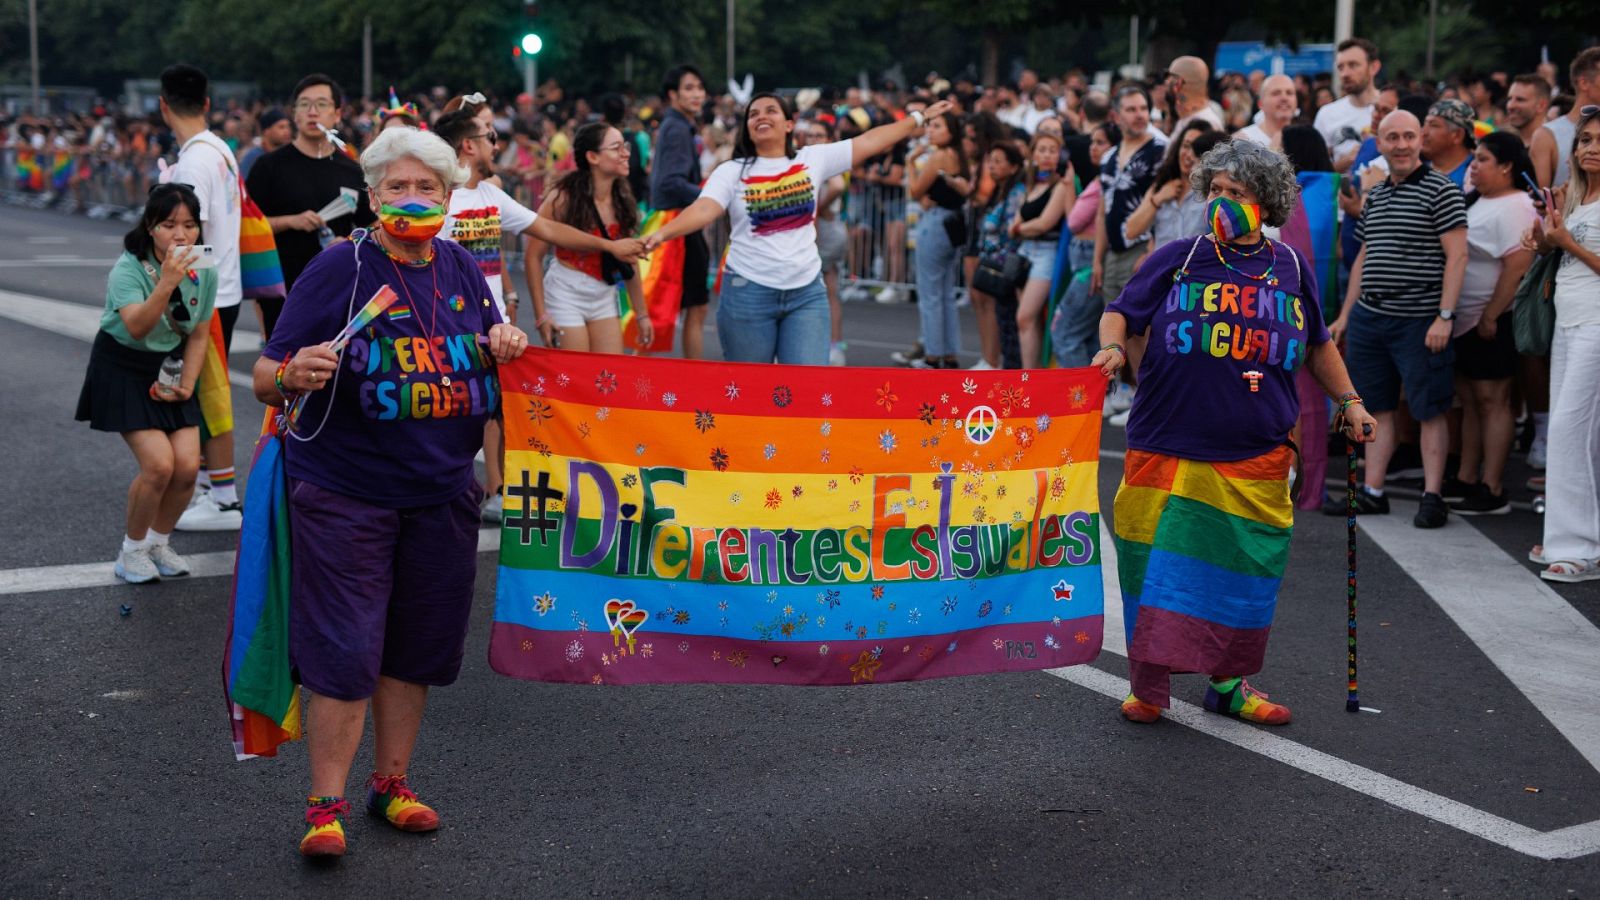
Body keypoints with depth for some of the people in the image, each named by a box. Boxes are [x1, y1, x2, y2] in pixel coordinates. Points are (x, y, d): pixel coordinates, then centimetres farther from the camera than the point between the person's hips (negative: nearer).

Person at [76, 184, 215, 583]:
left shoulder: (204, 272, -7)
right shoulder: (128, 269, -23)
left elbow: (198, 334, 5)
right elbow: (136, 328, -40)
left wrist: (187, 385, -5)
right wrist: (166, 284, -52)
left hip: (170, 369, 5)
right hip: (123, 370, -5)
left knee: (188, 465, -8)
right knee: (159, 464, -17)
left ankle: (158, 543, 18)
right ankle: (132, 550, 7)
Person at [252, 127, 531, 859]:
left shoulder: (461, 269, 6)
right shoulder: (338, 268, -9)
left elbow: (489, 343, 21)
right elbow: (266, 380, -11)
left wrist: (503, 345, -3)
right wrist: (294, 375, -34)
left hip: (442, 492, 5)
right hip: (344, 493, -5)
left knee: (417, 647, 13)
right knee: (344, 652, -5)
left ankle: (390, 782, 28)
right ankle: (326, 805, 7)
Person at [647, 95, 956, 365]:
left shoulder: (814, 159, 5)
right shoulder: (732, 172, -1)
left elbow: (869, 142, 7)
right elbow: (703, 210, -16)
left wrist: (919, 118, 8)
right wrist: (661, 233, -34)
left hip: (807, 292, 1)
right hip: (748, 292, -1)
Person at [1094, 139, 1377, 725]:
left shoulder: (1289, 268, 9)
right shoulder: (1177, 260, 1)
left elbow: (1316, 344, 22)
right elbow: (1120, 313, 4)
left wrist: (1348, 400, 20)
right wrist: (1112, 347, -16)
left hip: (1255, 459, 2)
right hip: (1167, 450, -2)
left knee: (1245, 570, 8)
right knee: (1158, 562, 0)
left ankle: (1229, 682, 24)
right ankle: (1149, 686, 14)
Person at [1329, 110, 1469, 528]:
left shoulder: (1440, 189, -6)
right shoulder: (1374, 195, 14)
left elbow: (1457, 254, -11)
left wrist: (1445, 316, -17)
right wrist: (1345, 315, 18)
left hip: (1418, 321, -7)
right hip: (1369, 317, 7)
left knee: (1430, 410, -1)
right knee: (1377, 407, 10)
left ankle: (1432, 496, 4)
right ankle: (1372, 492, 16)